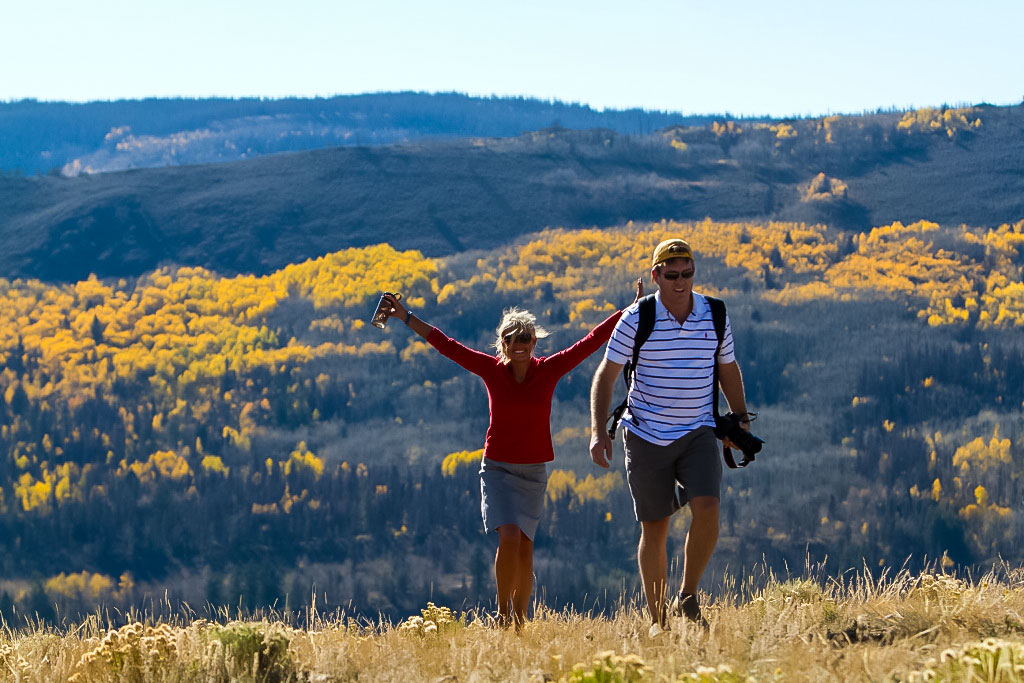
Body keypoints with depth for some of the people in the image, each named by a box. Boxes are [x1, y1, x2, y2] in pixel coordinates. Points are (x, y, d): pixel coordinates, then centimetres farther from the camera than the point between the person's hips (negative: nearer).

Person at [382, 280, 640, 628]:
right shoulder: (491, 369, -4)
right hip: (497, 469, -1)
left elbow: (593, 340, -3)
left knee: (524, 547, -1)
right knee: (509, 538, -19)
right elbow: (446, 345, 0)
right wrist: (407, 317, 0)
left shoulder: (550, 370, -4)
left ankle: (520, 619, 15)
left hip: (533, 472, 1)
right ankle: (502, 613, -4)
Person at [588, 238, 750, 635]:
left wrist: (740, 420, 11)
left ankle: (687, 599, -4)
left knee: (707, 509, -21)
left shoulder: (715, 316, 1)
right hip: (647, 436, -1)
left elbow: (728, 369, 17)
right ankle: (657, 620, 13)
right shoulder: (637, 320, -7)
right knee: (654, 529, 1)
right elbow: (605, 376, -3)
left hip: (699, 434, 1)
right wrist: (598, 432, -12)